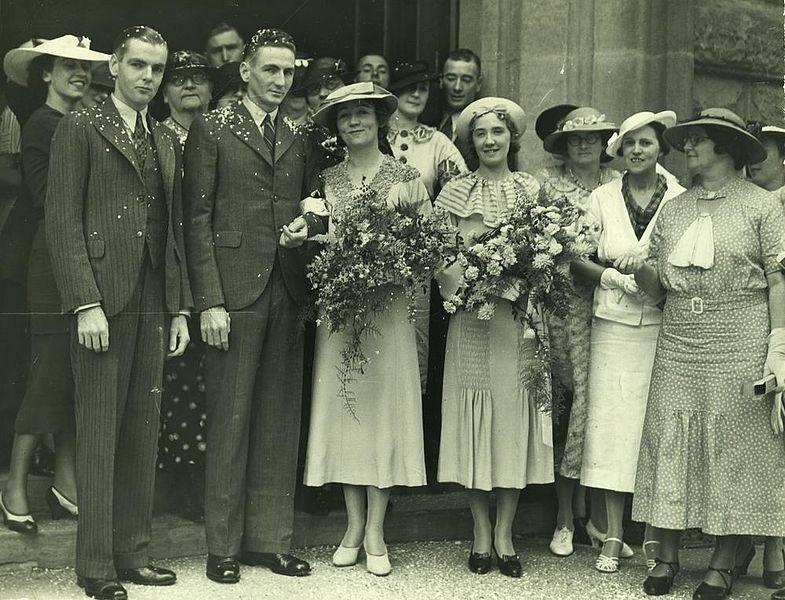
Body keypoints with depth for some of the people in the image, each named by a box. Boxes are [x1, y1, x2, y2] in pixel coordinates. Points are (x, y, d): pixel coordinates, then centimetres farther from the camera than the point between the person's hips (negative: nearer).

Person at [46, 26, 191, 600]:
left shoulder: (168, 140, 18)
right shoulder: (80, 128, 0)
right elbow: (63, 221, -7)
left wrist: (180, 307, 13)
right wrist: (85, 303, -15)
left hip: (154, 304, 6)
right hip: (102, 299, -6)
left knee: (144, 431, 9)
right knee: (99, 432, -1)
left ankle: (133, 553, 18)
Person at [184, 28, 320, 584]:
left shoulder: (300, 138, 14)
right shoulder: (211, 130, 1)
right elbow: (198, 219, -4)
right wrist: (209, 301, -10)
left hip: (289, 292, 4)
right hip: (235, 291, -4)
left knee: (281, 422, 8)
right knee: (230, 420, 1)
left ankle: (272, 538, 18)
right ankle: (224, 546, 11)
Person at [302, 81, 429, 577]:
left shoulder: (406, 178, 3)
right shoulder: (327, 181, 9)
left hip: (387, 307, -2)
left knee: (384, 405, 0)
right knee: (343, 407, 3)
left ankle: (376, 529, 8)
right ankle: (354, 523, 15)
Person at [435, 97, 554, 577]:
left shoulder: (533, 190, 7)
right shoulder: (457, 192, 6)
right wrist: (460, 284, -16)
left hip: (519, 317, 1)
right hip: (471, 318, 0)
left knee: (514, 413, 2)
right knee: (474, 417, 2)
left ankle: (505, 532, 11)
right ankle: (481, 532, 12)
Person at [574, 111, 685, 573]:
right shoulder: (602, 198, 6)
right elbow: (579, 261, 7)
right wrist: (612, 276, -10)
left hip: (663, 327, -1)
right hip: (614, 325, 1)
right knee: (612, 425, 1)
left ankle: (656, 536, 13)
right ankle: (614, 536, 11)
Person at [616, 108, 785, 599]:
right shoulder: (673, 209, 13)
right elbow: (659, 286, 14)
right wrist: (639, 269, -8)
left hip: (740, 349, -4)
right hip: (679, 347, 4)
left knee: (733, 449, 2)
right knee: (671, 447, 3)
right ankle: (668, 556, 13)